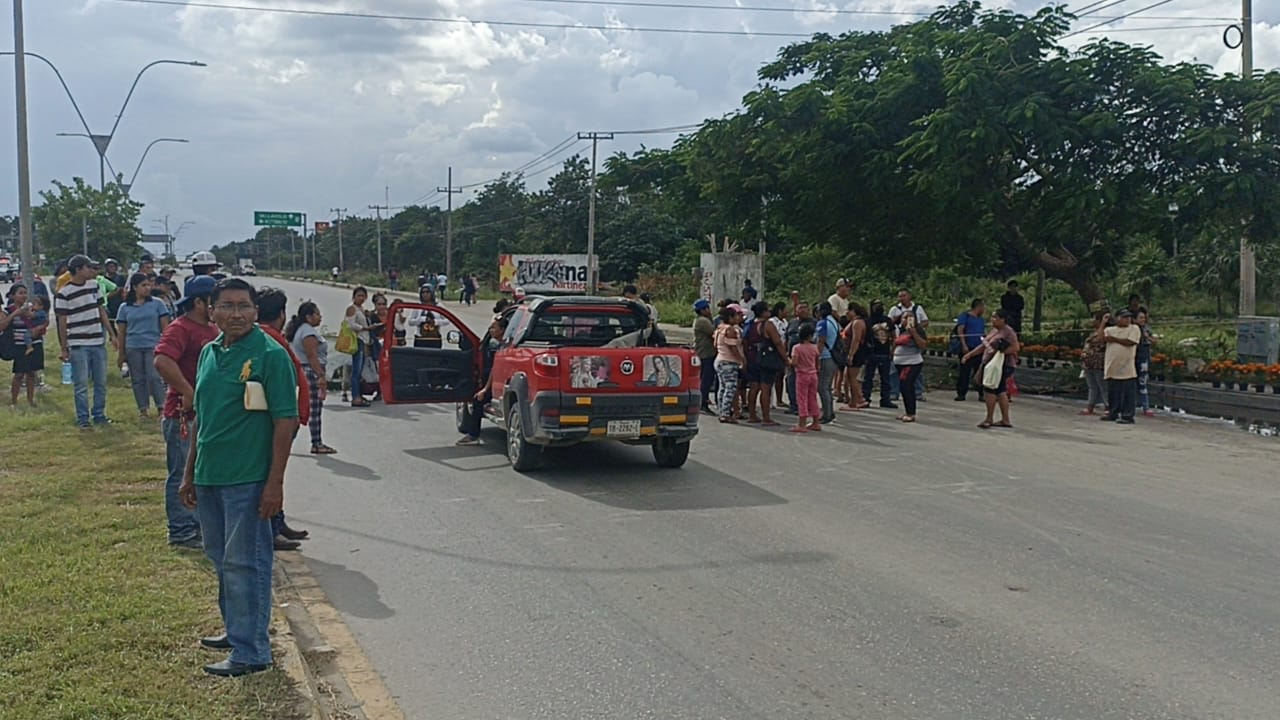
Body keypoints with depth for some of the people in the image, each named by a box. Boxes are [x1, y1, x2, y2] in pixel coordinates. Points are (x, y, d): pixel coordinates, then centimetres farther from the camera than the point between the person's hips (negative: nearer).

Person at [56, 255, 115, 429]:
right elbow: (62, 322, -5)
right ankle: (82, 419, 9)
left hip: (98, 342, 5)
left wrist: (112, 334, 12)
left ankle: (99, 415, 21)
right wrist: (64, 349, -4)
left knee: (101, 382, 10)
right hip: (78, 345, -5)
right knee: (81, 385, 0)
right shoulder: (64, 294, -9)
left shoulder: (94, 285, 7)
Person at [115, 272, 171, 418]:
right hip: (133, 348, 2)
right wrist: (121, 354, 9)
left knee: (154, 377, -9)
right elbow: (121, 332, 9)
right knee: (138, 379, 6)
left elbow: (164, 327, 3)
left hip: (153, 347, -2)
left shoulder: (157, 304, 2)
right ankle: (143, 409, 15)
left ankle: (161, 407, 0)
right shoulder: (125, 308, 6)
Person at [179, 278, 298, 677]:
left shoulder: (270, 354, -11)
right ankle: (236, 630, 34)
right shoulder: (209, 353, 11)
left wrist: (275, 482, -18)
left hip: (248, 479, -7)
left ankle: (251, 652, 6)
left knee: (245, 564, -3)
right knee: (222, 560, 18)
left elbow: (286, 420, -13)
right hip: (208, 477, 8)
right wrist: (190, 472, 18)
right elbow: (201, 417, 19)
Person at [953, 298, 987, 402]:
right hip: (967, 348, -6)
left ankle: (982, 393, 9)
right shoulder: (965, 316, -1)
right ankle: (961, 393, 1)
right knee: (964, 372, -4)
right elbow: (960, 330, -8)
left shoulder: (981, 320, 19)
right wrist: (964, 345, -16)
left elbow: (984, 333, 24)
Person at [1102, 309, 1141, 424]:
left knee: (1128, 393, -4)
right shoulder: (1110, 330, 12)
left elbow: (1130, 342, -13)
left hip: (1127, 368, -4)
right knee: (1113, 392, 12)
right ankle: (1113, 413, 23)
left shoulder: (1134, 329, 2)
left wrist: (1113, 339, -5)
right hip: (1112, 367, 4)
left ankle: (1127, 416, 0)